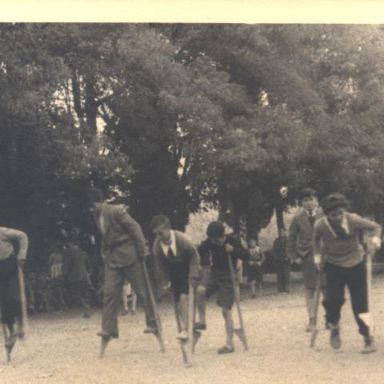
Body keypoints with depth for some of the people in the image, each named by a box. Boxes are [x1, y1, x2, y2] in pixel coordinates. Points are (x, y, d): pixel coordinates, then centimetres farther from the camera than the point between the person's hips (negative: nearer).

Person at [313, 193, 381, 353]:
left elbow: (375, 226, -9)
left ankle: (368, 338, 12)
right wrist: (318, 254, 0)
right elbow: (316, 238, 8)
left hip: (355, 264, -1)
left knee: (360, 303, -4)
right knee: (332, 299, -13)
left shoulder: (354, 220, -21)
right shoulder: (321, 225, -16)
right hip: (333, 266, 1)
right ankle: (334, 328, 18)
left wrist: (376, 237, -28)